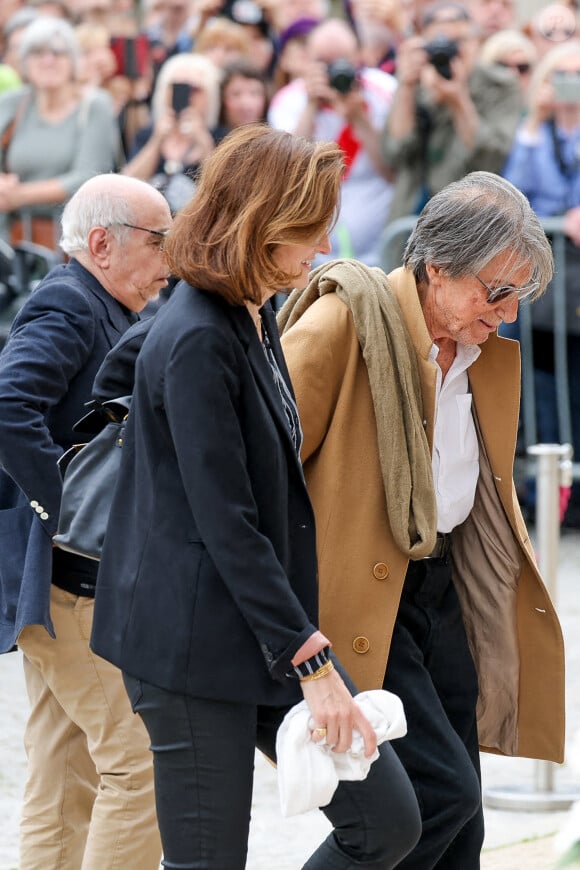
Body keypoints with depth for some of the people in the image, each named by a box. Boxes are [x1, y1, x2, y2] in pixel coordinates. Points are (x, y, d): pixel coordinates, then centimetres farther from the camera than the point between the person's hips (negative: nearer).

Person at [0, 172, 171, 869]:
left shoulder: (103, 314, 19)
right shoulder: (65, 306, -12)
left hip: (84, 583, 10)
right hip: (73, 581, -10)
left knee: (70, 780, 12)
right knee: (141, 760, -10)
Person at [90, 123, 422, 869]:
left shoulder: (255, 321, 11)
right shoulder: (196, 343, -18)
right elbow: (225, 525, -21)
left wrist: (308, 646, 16)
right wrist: (311, 662, -21)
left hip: (267, 631, 9)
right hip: (195, 643, -9)